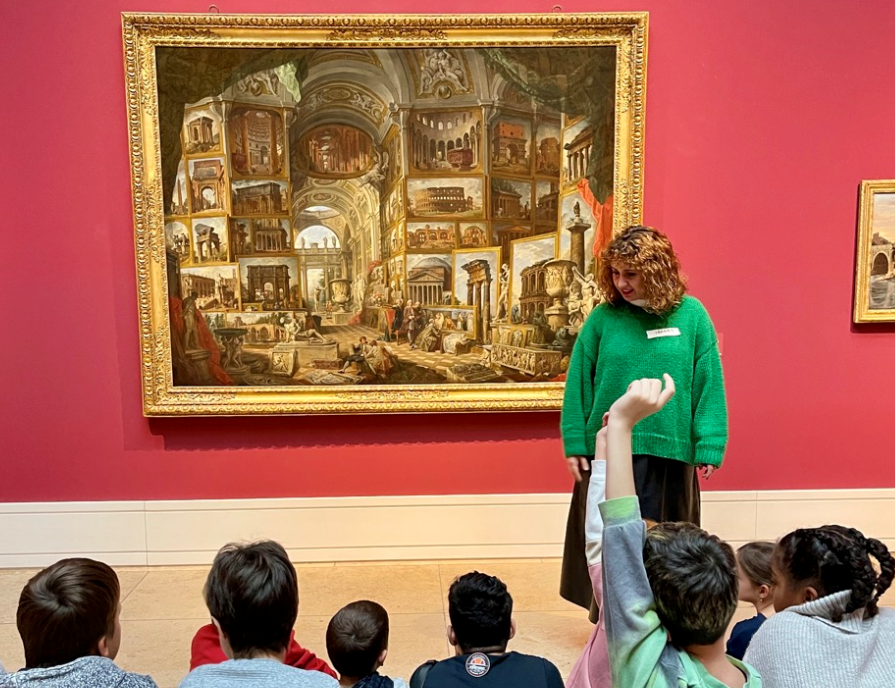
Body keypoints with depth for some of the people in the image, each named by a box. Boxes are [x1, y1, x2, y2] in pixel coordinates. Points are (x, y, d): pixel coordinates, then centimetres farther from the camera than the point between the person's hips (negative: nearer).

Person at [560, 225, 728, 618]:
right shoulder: (604, 317, -2)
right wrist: (574, 443, -2)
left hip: (670, 452, 0)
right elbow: (578, 382, -1)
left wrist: (709, 446, -6)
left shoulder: (691, 315, -2)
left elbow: (709, 385, -2)